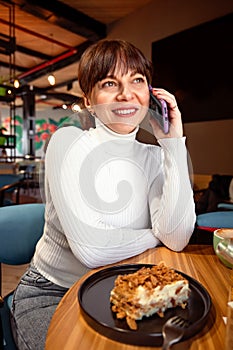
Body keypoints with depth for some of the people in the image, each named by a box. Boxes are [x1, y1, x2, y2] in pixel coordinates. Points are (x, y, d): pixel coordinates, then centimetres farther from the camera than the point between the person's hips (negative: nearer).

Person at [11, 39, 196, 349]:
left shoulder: (154, 158, -4)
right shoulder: (68, 142, -15)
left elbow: (177, 239, -18)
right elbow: (91, 248, -25)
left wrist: (174, 143, -18)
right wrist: (156, 236, -11)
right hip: (50, 294, -3)